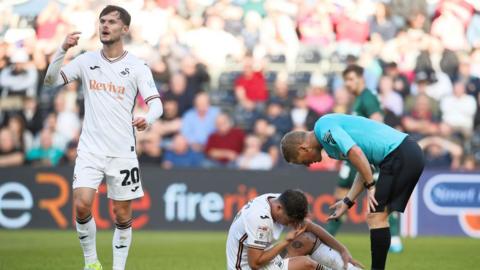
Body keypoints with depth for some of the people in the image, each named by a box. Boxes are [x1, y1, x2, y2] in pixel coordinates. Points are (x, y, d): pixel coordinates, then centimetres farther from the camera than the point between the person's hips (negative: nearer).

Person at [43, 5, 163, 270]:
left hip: (122, 151, -1)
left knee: (122, 214, 4)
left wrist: (147, 118, -32)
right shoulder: (86, 60, 4)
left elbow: (155, 102, -9)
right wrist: (63, 50, -17)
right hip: (90, 148, 1)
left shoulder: (137, 67, -2)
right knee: (82, 204, -14)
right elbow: (51, 81, -2)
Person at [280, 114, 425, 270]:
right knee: (378, 217, 12)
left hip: (399, 156, -10)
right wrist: (348, 202, 20)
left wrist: (371, 186, -13)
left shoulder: (323, 127, -8)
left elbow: (356, 153, -21)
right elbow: (364, 168, 22)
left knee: (376, 217, -9)